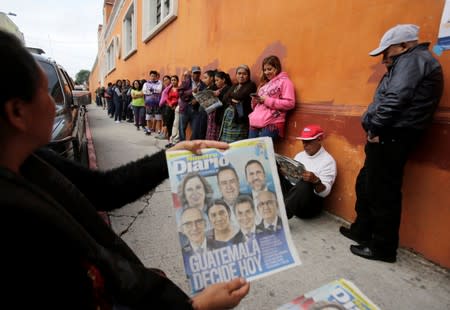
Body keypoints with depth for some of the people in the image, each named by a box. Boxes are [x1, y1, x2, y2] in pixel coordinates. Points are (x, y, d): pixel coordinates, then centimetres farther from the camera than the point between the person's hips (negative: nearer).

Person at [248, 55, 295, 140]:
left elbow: (290, 103, -10)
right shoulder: (264, 83, 25)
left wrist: (268, 100, -12)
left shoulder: (284, 81, 2)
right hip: (255, 123, 7)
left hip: (271, 124, -7)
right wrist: (255, 100, 6)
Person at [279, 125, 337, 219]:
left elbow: (324, 192, -16)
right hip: (291, 193, 6)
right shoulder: (299, 155, 13)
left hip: (311, 202, -6)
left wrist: (315, 181, -37)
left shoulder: (328, 161, -7)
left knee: (305, 184, -39)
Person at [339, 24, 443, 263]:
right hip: (388, 137, 11)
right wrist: (375, 130, 8)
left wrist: (375, 129, -12)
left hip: (390, 138, -11)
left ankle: (383, 247, 8)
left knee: (382, 192, -4)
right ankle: (362, 231, 30)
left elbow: (395, 100, -21)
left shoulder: (413, 60, -7)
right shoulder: (408, 63, 25)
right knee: (366, 185, 17)